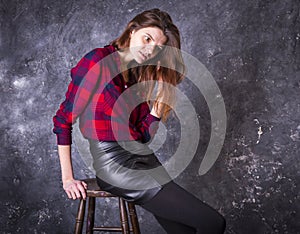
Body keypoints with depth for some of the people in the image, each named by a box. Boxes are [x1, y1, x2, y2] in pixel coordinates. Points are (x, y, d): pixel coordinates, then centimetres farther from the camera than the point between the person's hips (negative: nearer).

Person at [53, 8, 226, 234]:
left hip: (143, 160, 8)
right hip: (115, 164, -7)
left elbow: (143, 137, 10)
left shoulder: (142, 75, 15)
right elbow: (63, 119, -6)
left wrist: (161, 95, 1)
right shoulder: (98, 61, -6)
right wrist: (68, 178, -7)